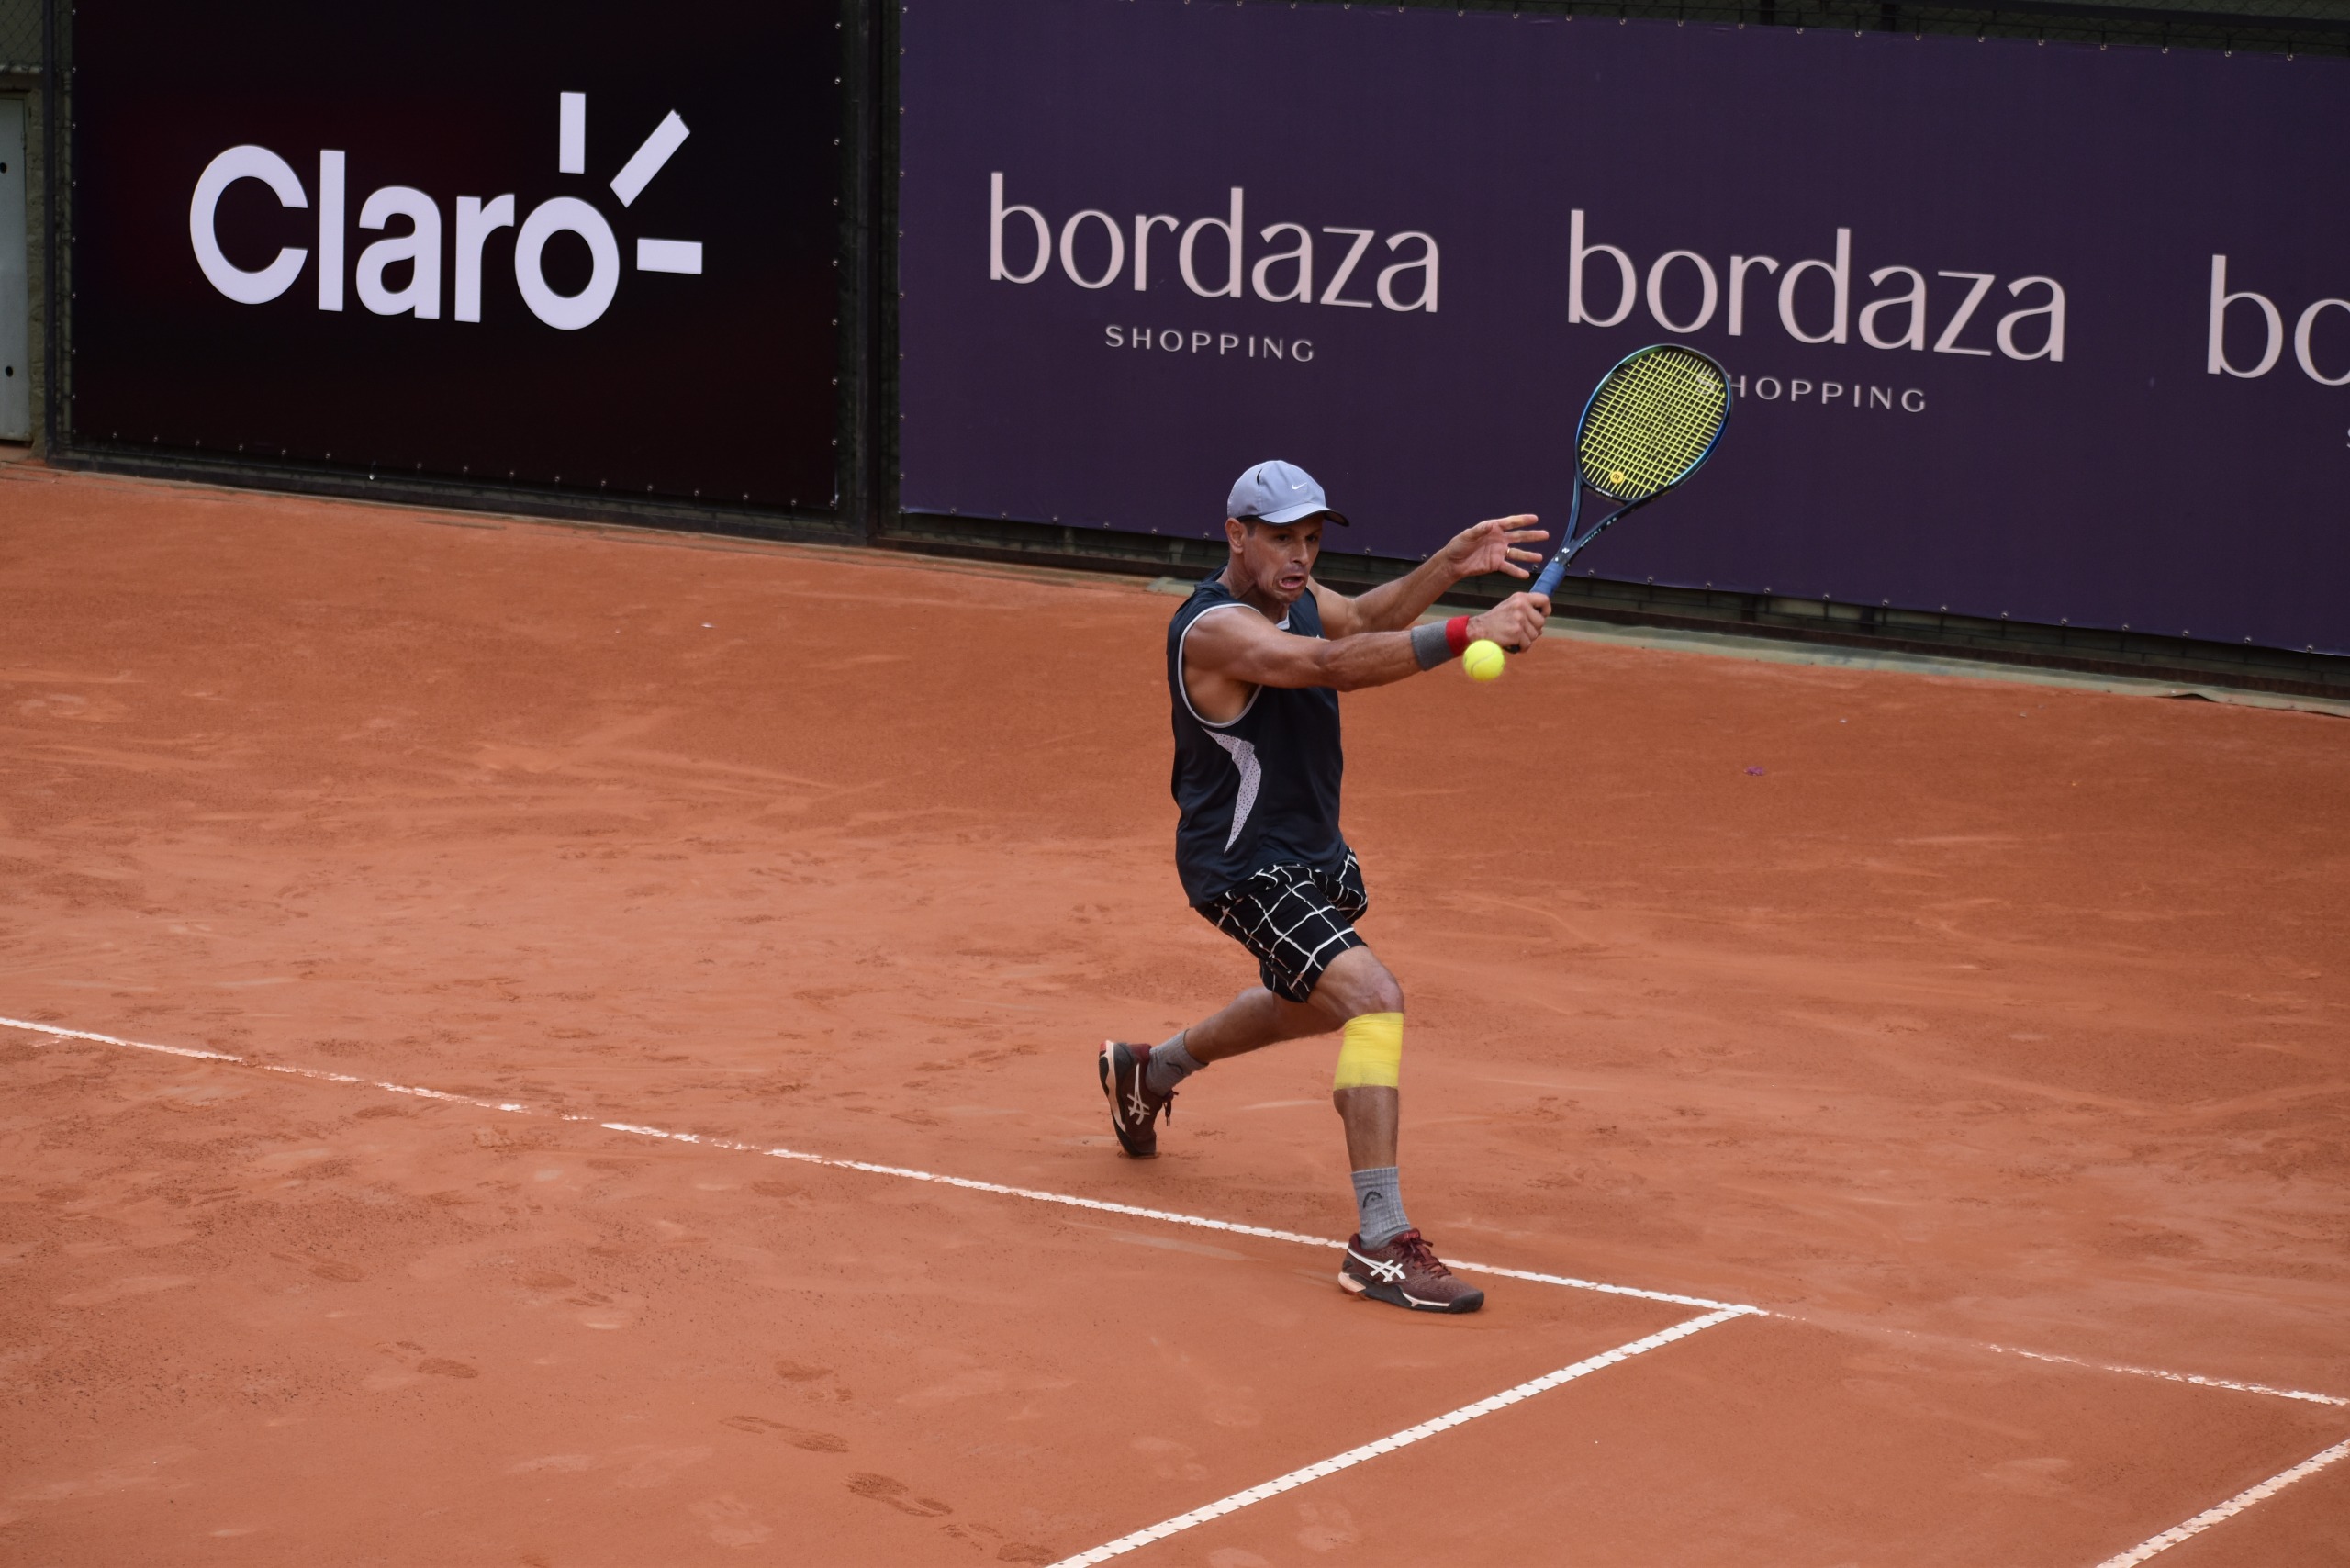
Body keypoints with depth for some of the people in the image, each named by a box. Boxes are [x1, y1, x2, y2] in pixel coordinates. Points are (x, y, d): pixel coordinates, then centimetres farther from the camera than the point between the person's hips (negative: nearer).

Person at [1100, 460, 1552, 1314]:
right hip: (1246, 866, -10)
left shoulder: (1296, 597, 1)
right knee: (1373, 997, -28)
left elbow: (1365, 618, 21)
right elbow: (1334, 662, -42)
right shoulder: (1216, 628, -27)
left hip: (1313, 852, 10)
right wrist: (1467, 633, -51)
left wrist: (1450, 564, 4)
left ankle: (1147, 1071, 59)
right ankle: (1382, 1244, -29)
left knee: (1313, 1003, 33)